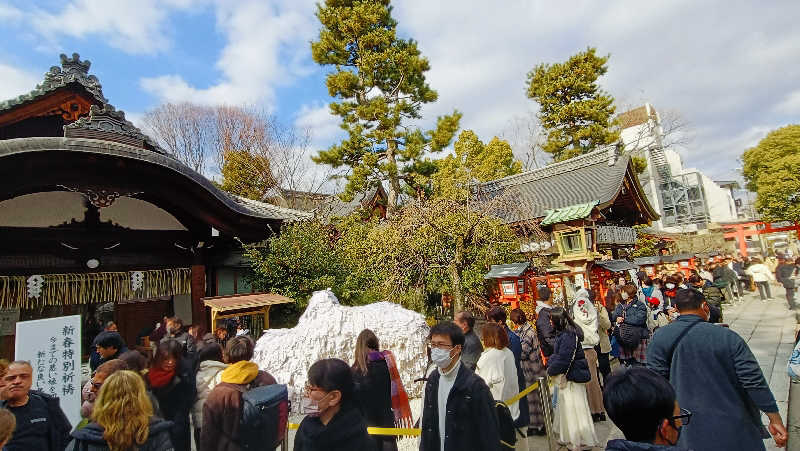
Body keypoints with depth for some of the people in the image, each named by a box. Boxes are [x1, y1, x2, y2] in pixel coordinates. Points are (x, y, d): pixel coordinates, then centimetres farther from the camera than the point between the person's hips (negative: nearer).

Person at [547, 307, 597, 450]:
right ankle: (571, 437, 34)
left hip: (573, 377, -10)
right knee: (566, 407, 20)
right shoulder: (562, 333, 5)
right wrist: (550, 362, -3)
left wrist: (551, 370, -11)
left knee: (575, 409, 3)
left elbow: (562, 359, -24)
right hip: (566, 377, 10)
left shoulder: (568, 336, -26)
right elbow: (557, 354, 12)